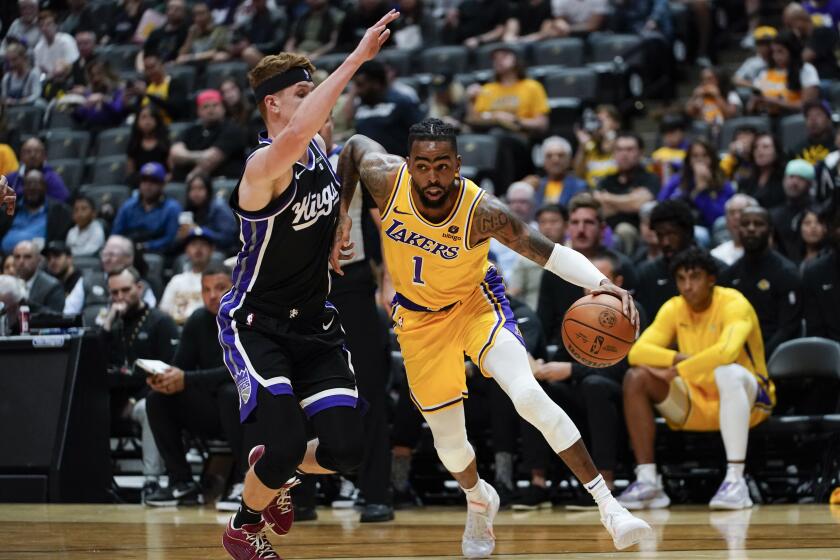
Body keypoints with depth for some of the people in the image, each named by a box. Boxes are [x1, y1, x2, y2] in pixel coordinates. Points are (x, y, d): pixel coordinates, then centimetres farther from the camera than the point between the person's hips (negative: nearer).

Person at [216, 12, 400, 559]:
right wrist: (358, 57, -50)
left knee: (345, 451, -7)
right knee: (286, 442, -20)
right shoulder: (264, 166, -24)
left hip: (314, 323, 7)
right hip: (256, 324, -7)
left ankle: (275, 474, 26)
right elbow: (295, 135, -48)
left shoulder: (320, 148, 0)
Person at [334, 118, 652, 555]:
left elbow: (550, 252, -26)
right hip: (420, 317, 3)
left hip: (476, 302, -3)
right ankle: (479, 502, 41)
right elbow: (354, 145, -3)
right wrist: (340, 218, -8)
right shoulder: (386, 179, -26)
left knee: (529, 396, -25)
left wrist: (600, 283, -43)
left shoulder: (482, 211, -31)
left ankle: (608, 508, -20)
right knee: (447, 438, 5)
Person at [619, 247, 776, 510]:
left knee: (726, 372, -39)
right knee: (636, 377, -16)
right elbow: (637, 352, -11)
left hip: (745, 398, -5)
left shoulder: (733, 304, -15)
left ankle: (735, 481, -41)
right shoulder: (673, 308, 0)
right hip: (695, 403, 5)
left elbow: (725, 351, -35)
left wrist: (678, 371, -28)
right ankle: (647, 481, -17)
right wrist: (680, 359, -26)